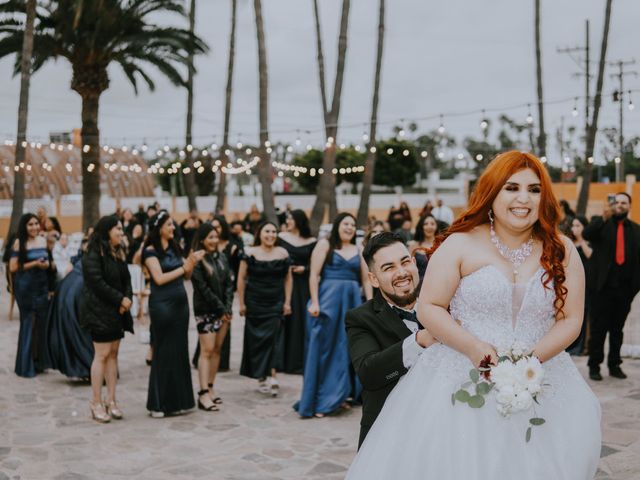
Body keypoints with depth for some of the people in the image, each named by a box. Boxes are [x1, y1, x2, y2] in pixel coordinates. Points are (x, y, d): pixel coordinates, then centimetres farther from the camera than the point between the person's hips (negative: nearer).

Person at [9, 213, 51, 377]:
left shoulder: (43, 240, 9)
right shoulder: (19, 243, -8)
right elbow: (13, 267, -11)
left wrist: (46, 264, -2)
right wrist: (34, 264, -16)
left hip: (42, 286, 5)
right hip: (25, 288, -5)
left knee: (42, 322, 6)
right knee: (28, 323, -1)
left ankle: (39, 361, 18)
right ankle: (26, 365, 9)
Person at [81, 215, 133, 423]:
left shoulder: (118, 253, 14)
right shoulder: (93, 254, -11)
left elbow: (126, 279, 13)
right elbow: (97, 283, -18)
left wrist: (127, 299, -6)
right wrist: (120, 299, -15)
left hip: (117, 311, 8)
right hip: (99, 310, -8)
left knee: (113, 353, 7)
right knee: (102, 354, -7)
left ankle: (111, 401, 12)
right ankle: (96, 403, 1)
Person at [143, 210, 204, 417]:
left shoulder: (174, 247, 10)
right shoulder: (151, 251, -7)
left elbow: (186, 276, 11)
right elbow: (159, 278, -16)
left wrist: (192, 263, -7)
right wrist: (184, 267, -14)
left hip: (180, 302, 6)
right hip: (162, 304, -6)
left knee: (180, 351, 9)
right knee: (164, 353, 0)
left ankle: (177, 400, 18)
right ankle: (159, 403, 10)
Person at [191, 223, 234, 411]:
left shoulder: (221, 258, 10)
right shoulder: (197, 261, -8)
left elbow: (229, 283, 7)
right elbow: (203, 289, -12)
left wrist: (227, 308, -4)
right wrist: (221, 309, -10)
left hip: (223, 310, 6)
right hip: (205, 310, -6)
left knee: (217, 349, 7)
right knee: (207, 350, -9)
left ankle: (210, 388, 14)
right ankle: (203, 394, -9)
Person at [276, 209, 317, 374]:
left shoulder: (311, 242, 2)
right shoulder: (281, 237, 3)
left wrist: (304, 269, -12)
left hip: (302, 285, 0)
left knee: (301, 321, 2)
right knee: (282, 320, -1)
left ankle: (299, 361, 11)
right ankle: (280, 360, 6)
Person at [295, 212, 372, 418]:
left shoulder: (358, 250, 14)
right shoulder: (325, 244, 1)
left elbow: (366, 280, 12)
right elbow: (314, 274, -6)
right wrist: (314, 302, -15)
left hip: (352, 302, 5)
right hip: (328, 300, -5)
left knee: (346, 349, 8)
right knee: (324, 349, -1)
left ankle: (342, 395, 20)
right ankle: (318, 401, 4)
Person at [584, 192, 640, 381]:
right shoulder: (601, 223, 2)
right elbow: (586, 234, -19)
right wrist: (604, 217, -31)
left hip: (625, 287, 3)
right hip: (603, 286, -3)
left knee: (617, 329, 11)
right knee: (598, 329, 3)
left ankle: (614, 365, 21)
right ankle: (594, 366, 10)